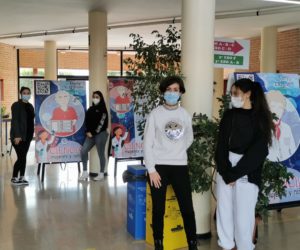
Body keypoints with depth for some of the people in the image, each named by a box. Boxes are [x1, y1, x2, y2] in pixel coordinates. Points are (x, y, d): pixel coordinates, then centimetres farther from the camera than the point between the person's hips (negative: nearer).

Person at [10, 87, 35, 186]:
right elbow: (15, 121, -15)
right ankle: (14, 178, 8)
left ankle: (21, 177, 18)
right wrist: (17, 136, -21)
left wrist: (32, 134, 10)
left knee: (24, 157, 10)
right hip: (18, 136, -7)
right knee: (21, 157, -7)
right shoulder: (16, 105, -8)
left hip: (28, 135, 7)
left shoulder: (30, 106, 13)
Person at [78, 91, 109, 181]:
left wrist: (93, 133, -10)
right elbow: (87, 121, 10)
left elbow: (102, 123, -11)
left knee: (101, 154, -2)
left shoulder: (103, 110, -5)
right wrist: (88, 132, -4)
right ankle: (85, 172, 5)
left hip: (100, 134, -6)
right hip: (91, 134, 6)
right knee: (83, 151, -3)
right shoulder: (90, 109, 14)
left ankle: (101, 174, 9)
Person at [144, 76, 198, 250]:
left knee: (187, 209, 2)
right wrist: (151, 169, -10)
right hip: (159, 166, -2)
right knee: (158, 210, 4)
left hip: (180, 166, 2)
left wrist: (178, 152, 7)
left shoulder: (185, 114, 5)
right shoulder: (155, 114, -3)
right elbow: (148, 143, -5)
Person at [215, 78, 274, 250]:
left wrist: (235, 174, -10)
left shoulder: (261, 118, -3)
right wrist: (226, 173, -12)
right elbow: (222, 145, 1)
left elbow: (258, 151, -9)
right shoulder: (230, 115, 7)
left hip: (247, 174, -3)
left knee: (243, 214, -3)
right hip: (225, 169, 4)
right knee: (224, 209, 6)